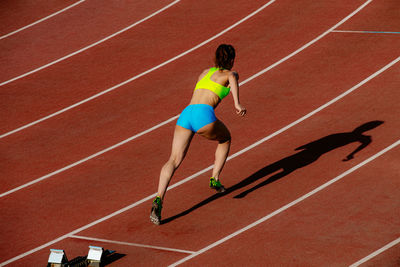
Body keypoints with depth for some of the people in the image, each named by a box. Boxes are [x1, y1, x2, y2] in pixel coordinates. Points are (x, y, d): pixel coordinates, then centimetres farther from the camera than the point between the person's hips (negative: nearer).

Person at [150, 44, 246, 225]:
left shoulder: (205, 72, 33)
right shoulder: (230, 74, 17)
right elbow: (232, 78, -9)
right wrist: (237, 103, -20)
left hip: (185, 115, 4)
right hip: (204, 115, -4)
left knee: (174, 161, -8)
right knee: (225, 139, 30)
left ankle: (158, 200, -28)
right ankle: (215, 179, 23)